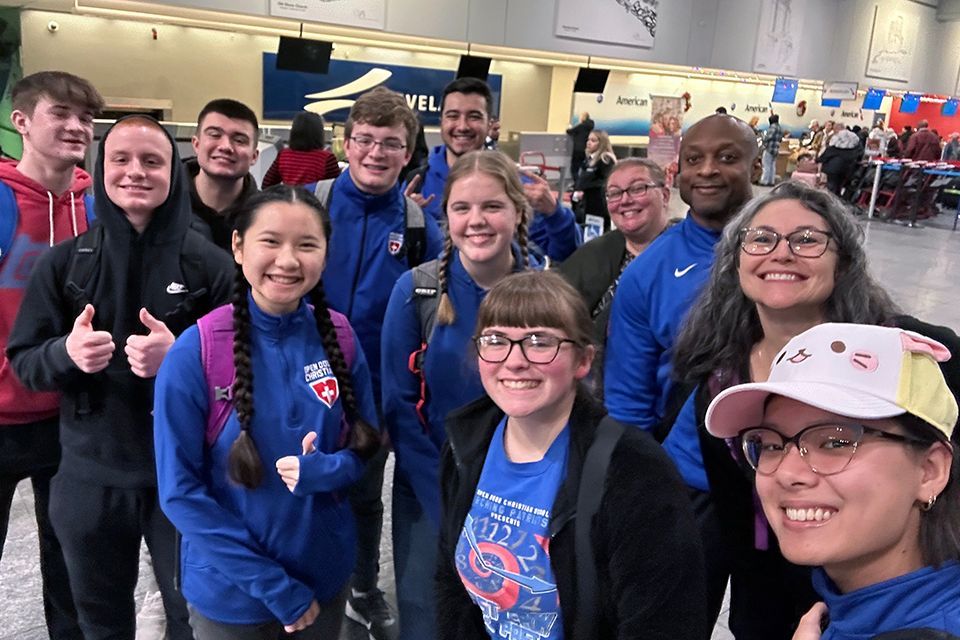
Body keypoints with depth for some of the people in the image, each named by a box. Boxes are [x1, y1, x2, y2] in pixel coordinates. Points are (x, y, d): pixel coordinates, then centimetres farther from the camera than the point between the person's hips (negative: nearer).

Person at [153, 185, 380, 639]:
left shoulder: (339, 337, -8)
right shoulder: (194, 354, -18)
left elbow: (365, 446, 1)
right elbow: (180, 491, -14)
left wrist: (323, 470, -21)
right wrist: (274, 586, -15)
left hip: (327, 576, 3)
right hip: (231, 592, -3)